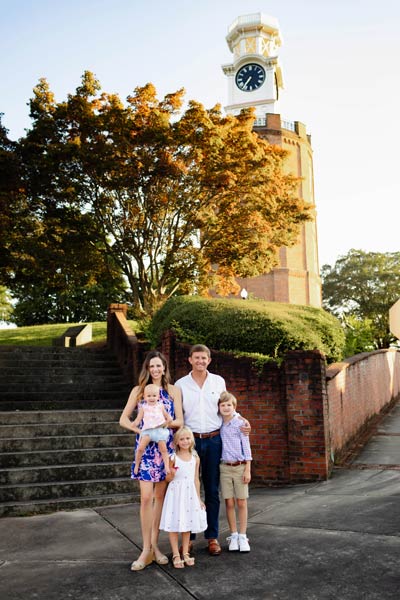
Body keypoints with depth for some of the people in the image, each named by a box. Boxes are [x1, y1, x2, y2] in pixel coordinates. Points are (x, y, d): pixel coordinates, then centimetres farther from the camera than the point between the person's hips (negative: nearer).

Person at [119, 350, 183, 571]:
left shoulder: (174, 390, 5)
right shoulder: (138, 390, 4)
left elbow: (179, 421, 2)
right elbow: (124, 419, 3)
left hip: (166, 447, 1)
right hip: (145, 447, -1)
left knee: (160, 496, 8)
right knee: (146, 497, -7)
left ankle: (154, 545, 20)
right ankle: (146, 550, 2)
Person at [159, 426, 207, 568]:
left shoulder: (195, 458, 4)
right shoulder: (173, 457, -8)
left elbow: (196, 479, 9)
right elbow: (168, 479, -5)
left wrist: (198, 498, 10)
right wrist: (172, 472, -27)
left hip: (189, 494, 3)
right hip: (175, 493, -3)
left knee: (187, 524, 11)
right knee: (174, 524, 0)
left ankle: (185, 553, 23)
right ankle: (176, 555, 12)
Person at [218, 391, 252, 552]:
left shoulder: (240, 424, -3)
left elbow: (246, 447, -2)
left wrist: (247, 470, -5)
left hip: (240, 467, -2)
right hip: (224, 467, 2)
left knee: (241, 502, 2)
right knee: (229, 502, 5)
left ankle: (242, 536, 12)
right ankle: (233, 535, 17)